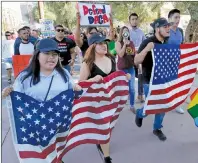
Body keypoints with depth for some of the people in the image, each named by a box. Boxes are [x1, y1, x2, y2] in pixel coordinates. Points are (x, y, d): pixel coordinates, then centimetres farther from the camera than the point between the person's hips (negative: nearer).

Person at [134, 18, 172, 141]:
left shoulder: (167, 43, 5)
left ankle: (157, 128, 30)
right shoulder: (147, 42, -16)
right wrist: (146, 49, -35)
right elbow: (136, 61, -22)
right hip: (150, 81, -6)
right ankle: (140, 114, 36)